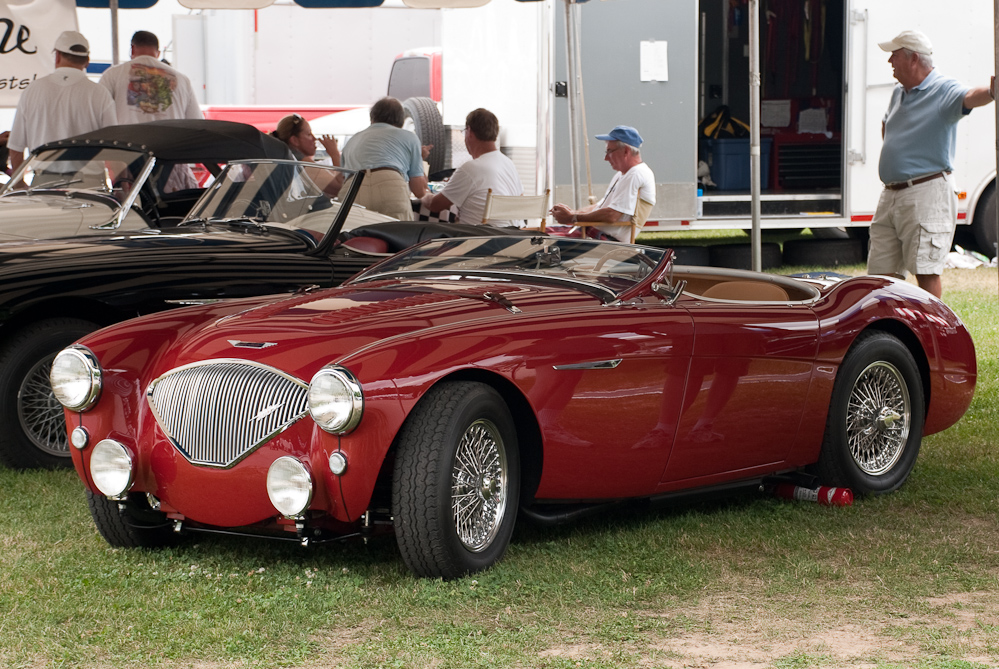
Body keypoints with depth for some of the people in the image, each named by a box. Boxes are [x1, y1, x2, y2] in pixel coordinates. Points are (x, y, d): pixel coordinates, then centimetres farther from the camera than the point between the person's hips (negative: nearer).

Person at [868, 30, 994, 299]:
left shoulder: (945, 91, -10)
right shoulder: (899, 93, 16)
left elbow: (970, 98, -33)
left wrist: (991, 91, -56)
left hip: (926, 196, -8)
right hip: (891, 195, 8)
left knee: (925, 271, -9)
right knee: (881, 272, 10)